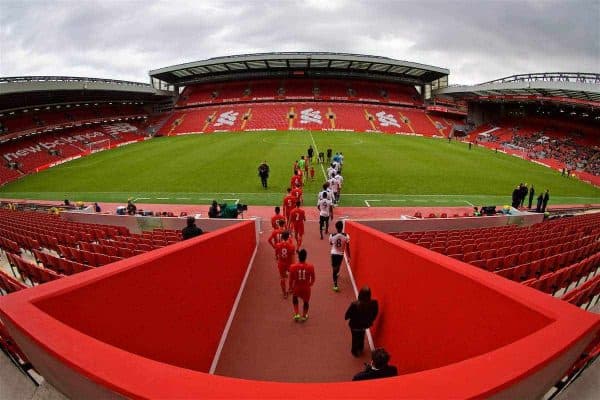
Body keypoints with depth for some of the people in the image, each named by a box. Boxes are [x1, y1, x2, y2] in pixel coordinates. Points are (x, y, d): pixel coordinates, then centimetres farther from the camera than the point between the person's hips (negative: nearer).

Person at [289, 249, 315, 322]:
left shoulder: (293, 267, -17)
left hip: (296, 288, 0)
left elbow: (291, 279, -8)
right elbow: (313, 279, -2)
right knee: (306, 302, 29)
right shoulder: (310, 267, -15)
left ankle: (296, 314, 26)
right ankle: (304, 316, 42)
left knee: (294, 298, 33)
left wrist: (291, 288, 10)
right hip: (306, 288, 0)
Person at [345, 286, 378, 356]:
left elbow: (348, 314, -20)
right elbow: (375, 314, -8)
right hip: (365, 324, 3)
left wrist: (346, 318, 3)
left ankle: (355, 351, 48)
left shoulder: (355, 304, -39)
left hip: (355, 325, -3)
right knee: (362, 337, 32)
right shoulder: (374, 303, -29)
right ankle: (361, 349, 56)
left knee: (355, 338, 25)